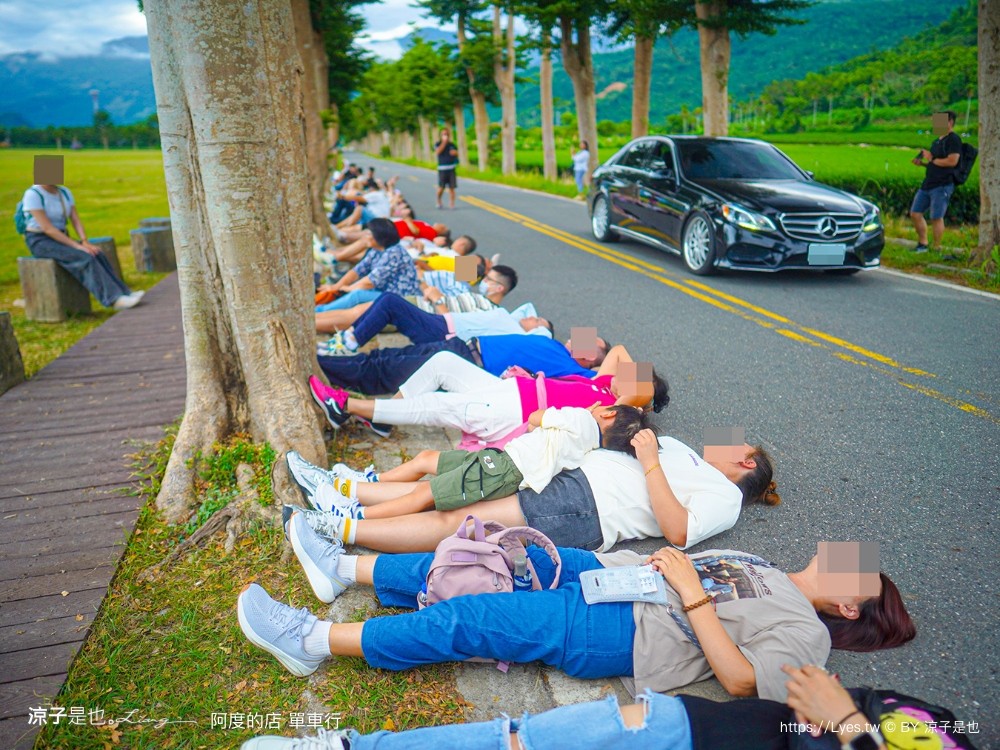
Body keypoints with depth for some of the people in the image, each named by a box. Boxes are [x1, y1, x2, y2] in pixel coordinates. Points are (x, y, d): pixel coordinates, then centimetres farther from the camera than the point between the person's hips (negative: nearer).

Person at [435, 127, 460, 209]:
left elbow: (457, 154, 20)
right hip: (442, 168, -3)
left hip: (451, 168, 3)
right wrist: (444, 142, -12)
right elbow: (438, 151, -15)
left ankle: (451, 203, 3)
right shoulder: (438, 144, 4)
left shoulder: (452, 145, 13)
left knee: (451, 187, -2)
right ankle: (438, 201, 17)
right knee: (441, 187, -7)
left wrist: (455, 152, -3)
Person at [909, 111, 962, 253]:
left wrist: (932, 160, -9)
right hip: (927, 184, 9)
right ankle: (922, 244, 21)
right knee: (915, 213, 9)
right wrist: (922, 163, 9)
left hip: (942, 185, -9)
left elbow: (952, 161, -19)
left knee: (936, 218, -7)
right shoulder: (936, 141, 20)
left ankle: (936, 248, 2)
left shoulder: (953, 139, -8)